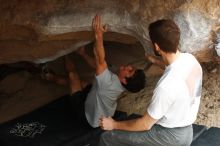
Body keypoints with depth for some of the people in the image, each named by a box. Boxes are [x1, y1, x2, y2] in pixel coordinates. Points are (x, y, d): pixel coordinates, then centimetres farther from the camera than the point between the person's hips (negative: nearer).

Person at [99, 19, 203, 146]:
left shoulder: (166, 86, -35)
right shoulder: (190, 58, -11)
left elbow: (146, 125, -22)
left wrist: (114, 124, -8)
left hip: (171, 135, -8)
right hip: (185, 130, 8)